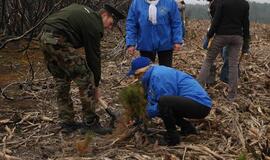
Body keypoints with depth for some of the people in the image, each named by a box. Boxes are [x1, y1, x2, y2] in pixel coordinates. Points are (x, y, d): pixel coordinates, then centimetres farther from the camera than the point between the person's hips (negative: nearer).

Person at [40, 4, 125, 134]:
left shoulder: (85, 11, 22)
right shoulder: (94, 25, -3)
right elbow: (94, 56, -1)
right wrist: (96, 85, 8)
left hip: (45, 38, 10)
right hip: (59, 41, -10)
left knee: (62, 82, 16)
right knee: (85, 79, -3)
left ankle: (67, 123, 21)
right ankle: (90, 122, 5)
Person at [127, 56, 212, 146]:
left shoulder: (158, 76, -16)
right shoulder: (154, 73, 13)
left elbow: (164, 101, -18)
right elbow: (153, 101, 16)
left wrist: (148, 113, -5)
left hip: (200, 105, -11)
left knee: (164, 102, -30)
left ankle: (172, 137, -11)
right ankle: (188, 128, 18)